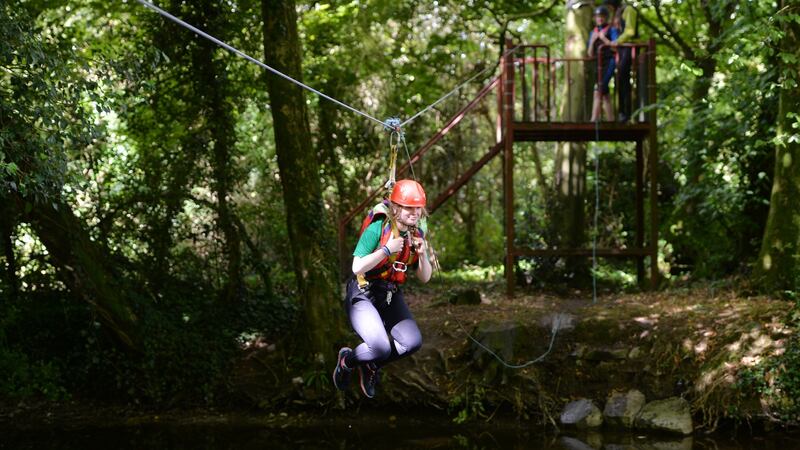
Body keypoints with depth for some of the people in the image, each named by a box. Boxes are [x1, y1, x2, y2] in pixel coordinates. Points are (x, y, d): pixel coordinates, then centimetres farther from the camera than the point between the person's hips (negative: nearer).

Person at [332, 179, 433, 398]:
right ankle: (348, 360, 12)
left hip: (391, 297, 6)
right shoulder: (378, 228, -18)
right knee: (382, 348, -23)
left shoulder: (417, 233, 2)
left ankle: (371, 365, 13)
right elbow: (357, 267, -23)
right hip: (363, 295, -6)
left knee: (413, 342, -15)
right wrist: (387, 250, -25)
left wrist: (423, 255, -14)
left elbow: (425, 278, 5)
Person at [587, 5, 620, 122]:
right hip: (598, 66, 7)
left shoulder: (612, 30, -2)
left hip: (609, 64, -7)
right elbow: (590, 54, 11)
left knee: (598, 93, -18)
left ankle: (594, 120, -23)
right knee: (605, 95, 7)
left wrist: (604, 39, -15)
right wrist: (592, 41, -5)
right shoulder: (593, 32, 14)